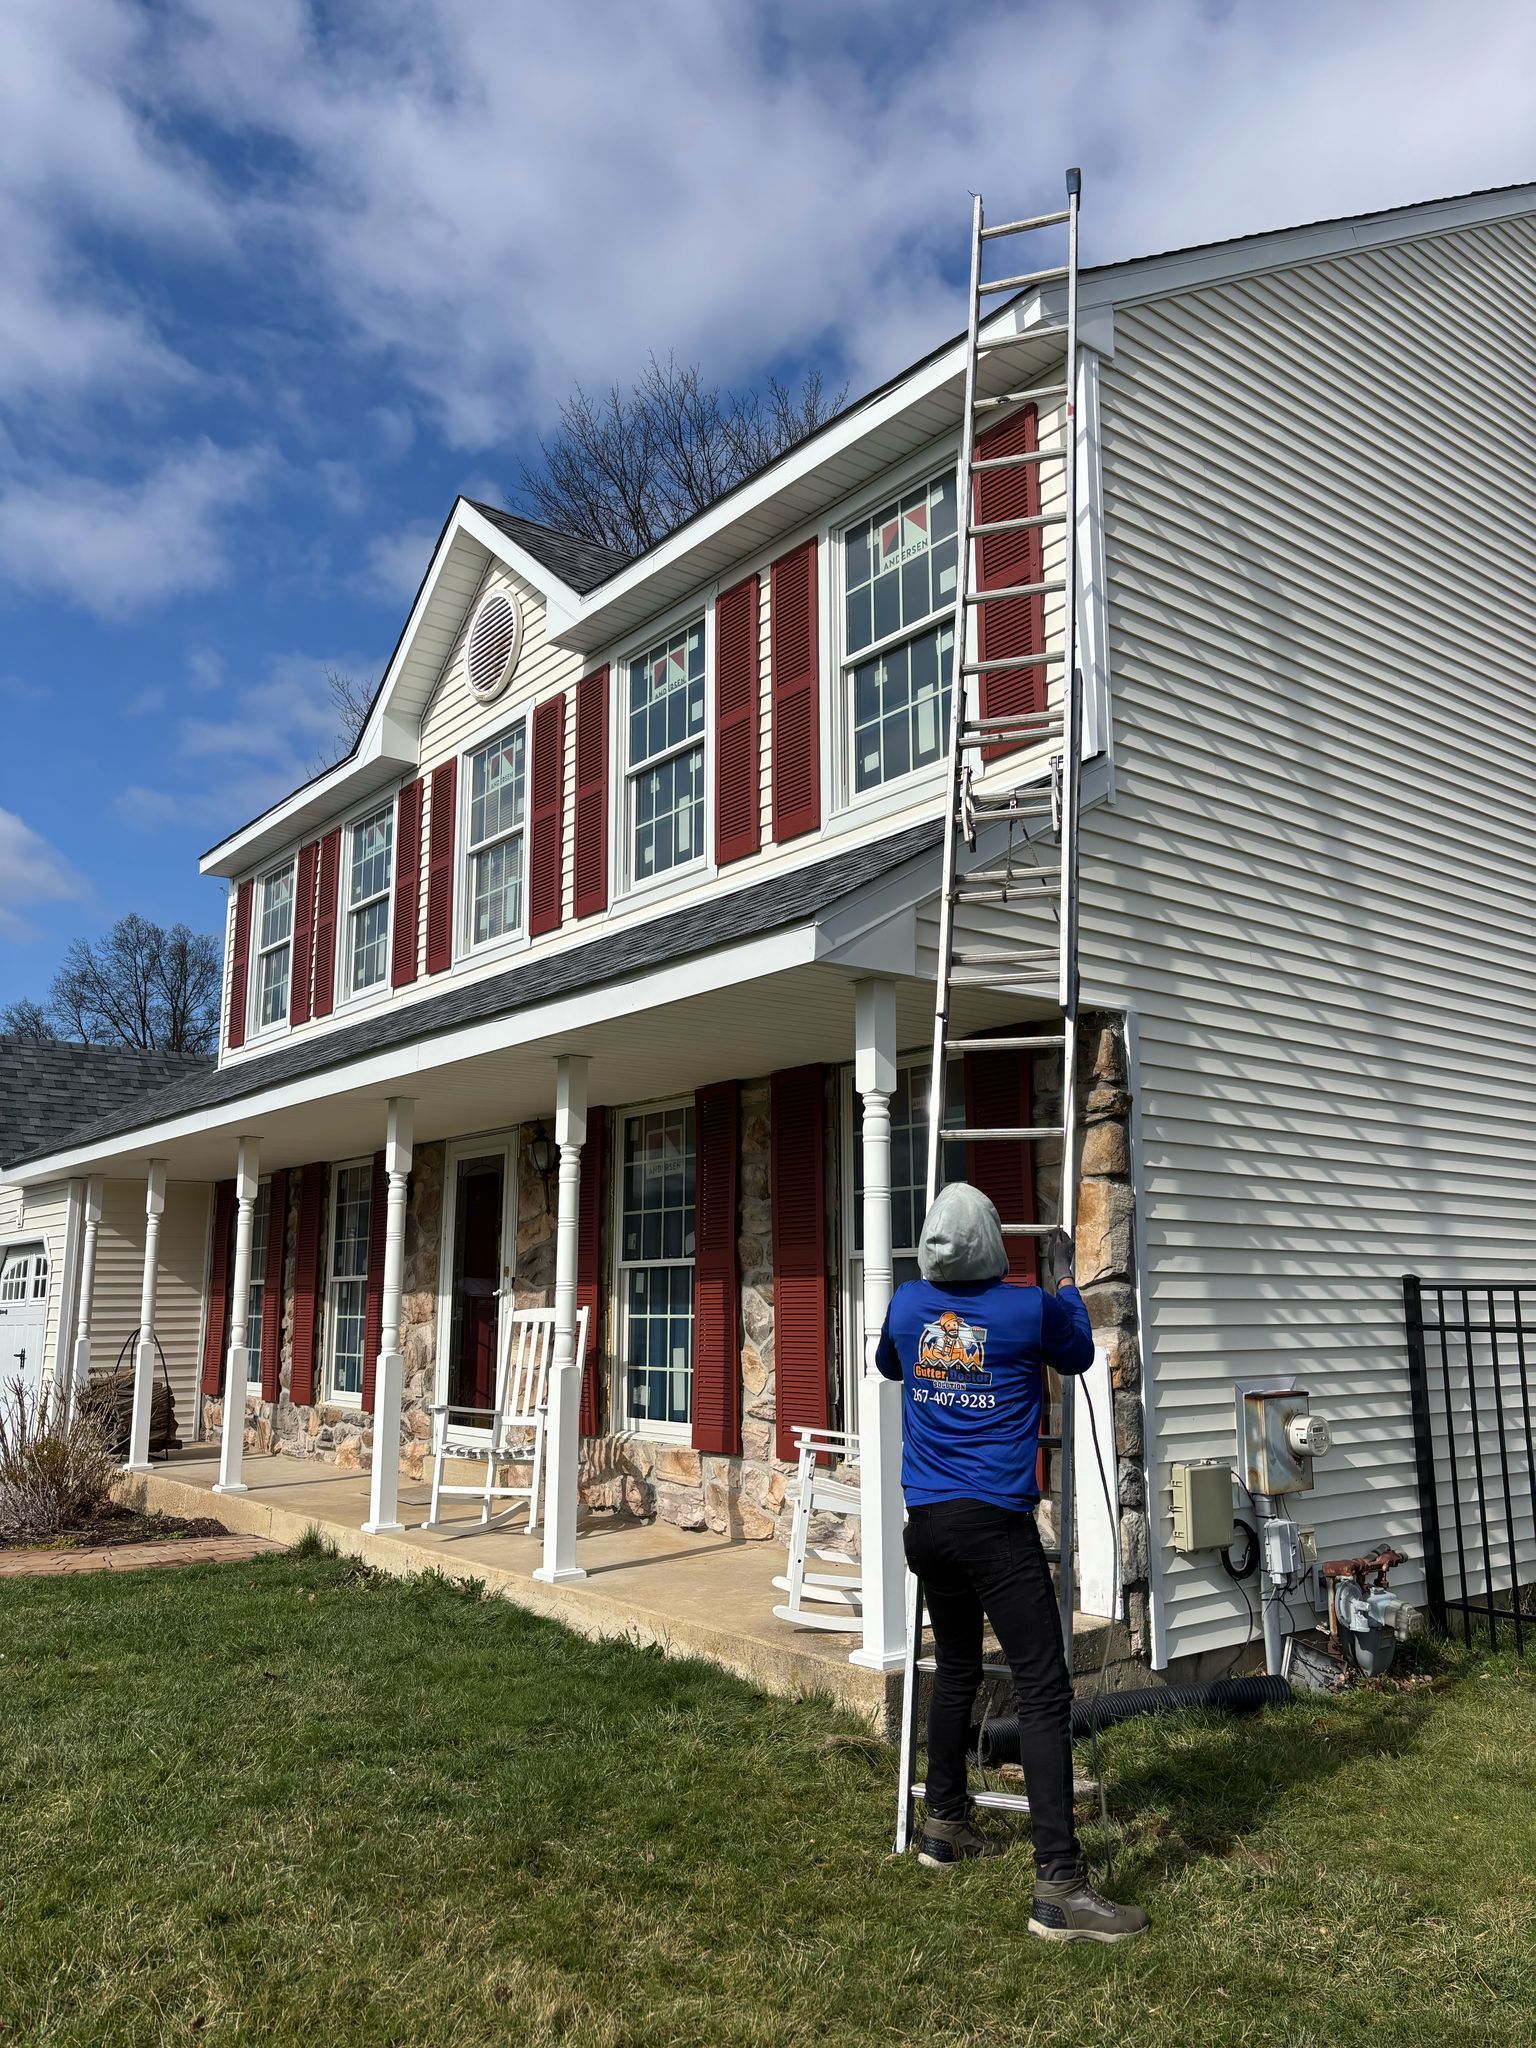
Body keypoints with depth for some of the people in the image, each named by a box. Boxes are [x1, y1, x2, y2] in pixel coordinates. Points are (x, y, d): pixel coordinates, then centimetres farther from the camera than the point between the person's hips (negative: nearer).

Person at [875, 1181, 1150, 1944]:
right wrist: (1065, 1279, 28)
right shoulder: (1030, 1309, -7)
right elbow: (1079, 1356, 15)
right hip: (996, 1525, -6)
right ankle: (1059, 1888, -9)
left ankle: (943, 1824, 35)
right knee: (1044, 1692, -5)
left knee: (955, 1672, 22)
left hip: (927, 1522, 6)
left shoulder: (908, 1304, 4)